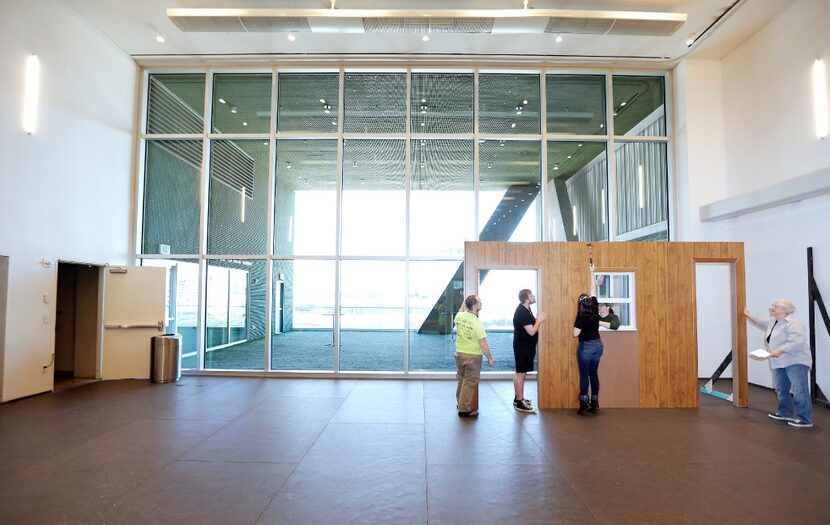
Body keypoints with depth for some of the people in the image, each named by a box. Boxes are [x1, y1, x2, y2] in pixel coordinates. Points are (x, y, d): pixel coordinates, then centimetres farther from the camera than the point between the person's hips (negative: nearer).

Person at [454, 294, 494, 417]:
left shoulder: (459, 316, -4)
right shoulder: (477, 322, -21)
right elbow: (483, 344, -19)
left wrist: (463, 303, 23)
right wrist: (490, 358, -8)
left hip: (459, 354, 7)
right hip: (473, 356, -6)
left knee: (461, 380, 22)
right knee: (469, 383, 5)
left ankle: (460, 404, 36)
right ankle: (465, 410, 13)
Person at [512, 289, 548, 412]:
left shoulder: (525, 309, 8)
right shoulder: (522, 313, -23)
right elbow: (531, 331, -23)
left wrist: (538, 319, 4)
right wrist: (540, 320, -11)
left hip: (525, 346, 10)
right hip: (522, 347, -10)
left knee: (521, 373, 17)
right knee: (521, 373, -4)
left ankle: (518, 398, 27)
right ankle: (519, 402, 2)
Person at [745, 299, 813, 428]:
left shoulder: (792, 323, -17)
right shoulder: (772, 321, 12)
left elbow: (797, 342, -27)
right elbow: (760, 322, 33)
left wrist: (781, 350, -29)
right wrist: (749, 316, 33)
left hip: (796, 362, -10)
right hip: (780, 363, 10)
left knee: (800, 391, -8)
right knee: (781, 389, 16)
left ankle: (805, 420, -5)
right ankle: (785, 413, 27)